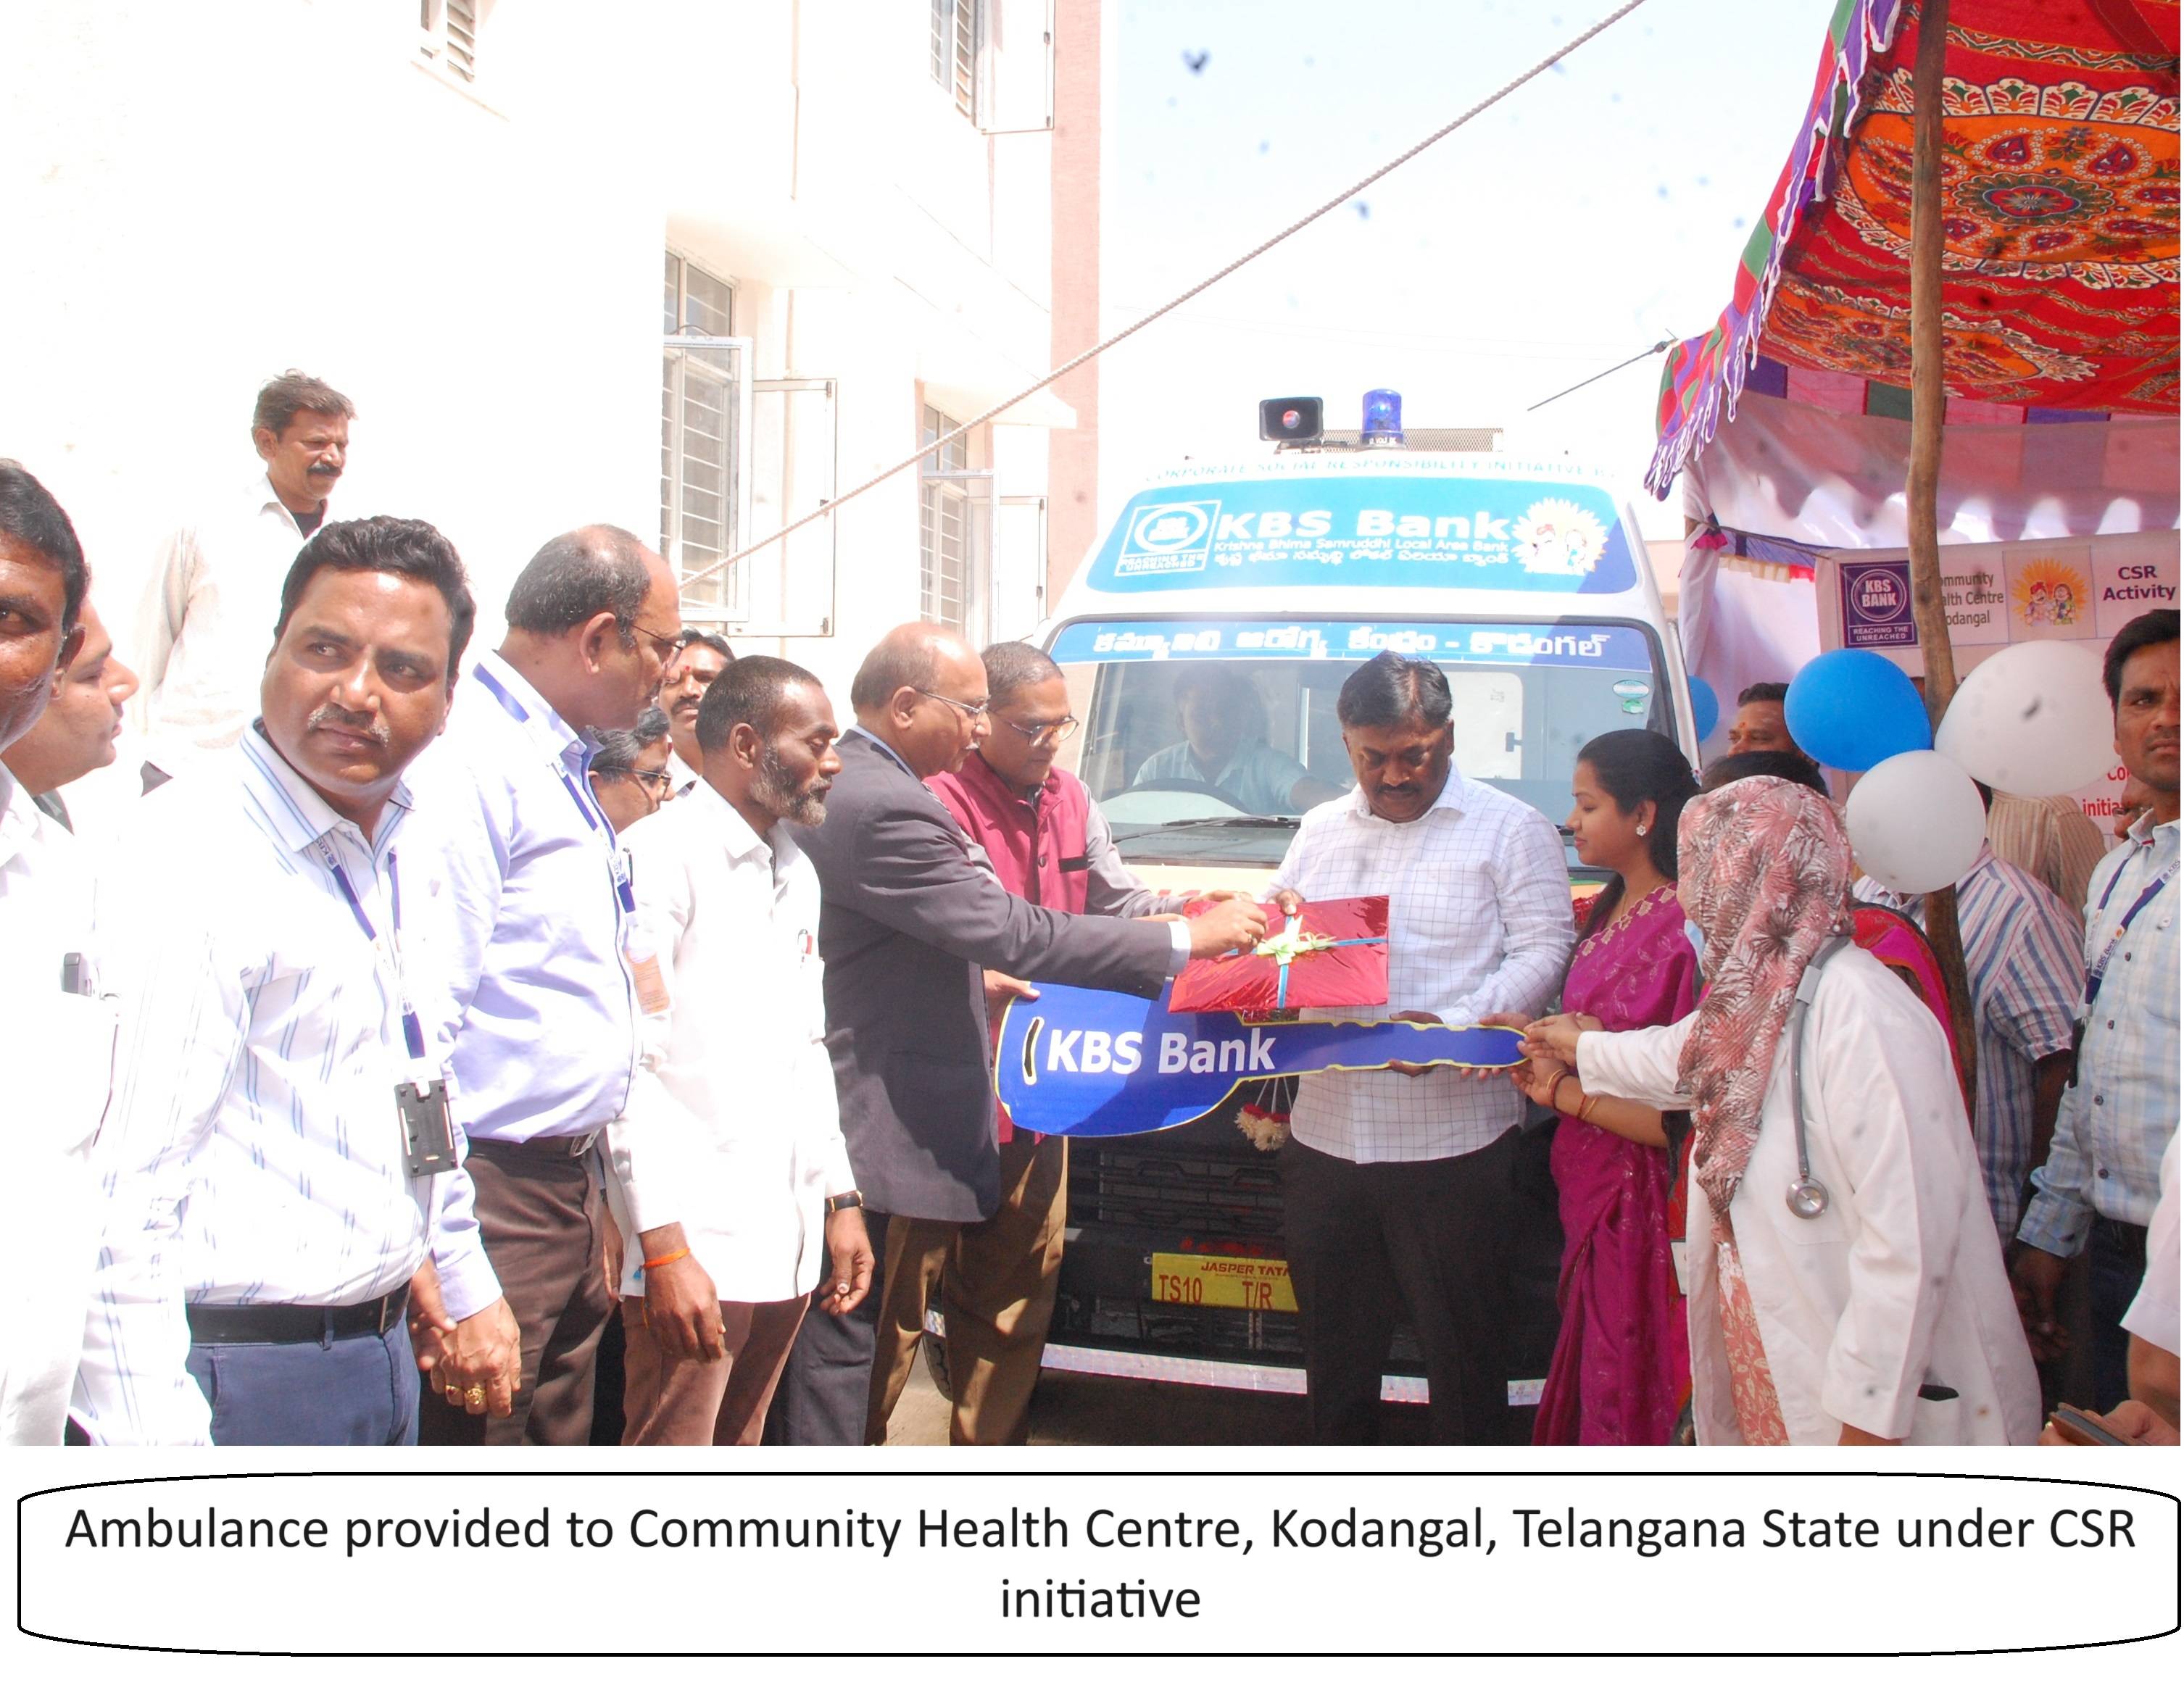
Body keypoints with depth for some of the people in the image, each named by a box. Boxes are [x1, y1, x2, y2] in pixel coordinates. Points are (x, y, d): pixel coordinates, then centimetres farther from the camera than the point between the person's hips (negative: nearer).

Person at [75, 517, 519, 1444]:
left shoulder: (400, 856, 10)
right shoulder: (190, 855, -17)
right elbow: (124, 1192, -23)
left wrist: (465, 1287, 26)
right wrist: (155, 1459, -26)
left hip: (380, 1357, 9)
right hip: (239, 1376, -8)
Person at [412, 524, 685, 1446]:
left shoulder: (560, 766, 17)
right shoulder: (466, 762, -15)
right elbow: (423, 1009, -21)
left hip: (569, 1187, 10)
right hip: (493, 1192, -10)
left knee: (560, 1431, 13)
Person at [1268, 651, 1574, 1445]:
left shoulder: (1511, 829, 0)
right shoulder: (1320, 830, 17)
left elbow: (1542, 951, -7)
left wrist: (1451, 1025, -21)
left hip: (1453, 1143, -5)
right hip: (1325, 1138, 5)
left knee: (1464, 1349, 0)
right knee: (1334, 1346, 15)